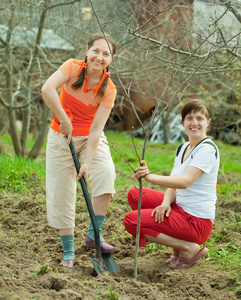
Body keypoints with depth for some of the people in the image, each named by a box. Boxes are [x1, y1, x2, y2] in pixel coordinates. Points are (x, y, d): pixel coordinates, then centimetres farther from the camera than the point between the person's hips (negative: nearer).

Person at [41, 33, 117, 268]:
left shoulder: (108, 89, -14)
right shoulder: (73, 67, -16)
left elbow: (96, 128, -19)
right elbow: (47, 89, -32)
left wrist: (87, 161, -26)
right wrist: (64, 120, -30)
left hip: (91, 139, 0)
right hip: (61, 137, 0)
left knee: (106, 172, -27)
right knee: (61, 193, -1)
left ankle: (94, 235, -15)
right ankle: (68, 252, 11)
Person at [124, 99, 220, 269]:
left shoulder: (208, 149, -16)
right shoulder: (184, 148, 12)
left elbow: (185, 181, -30)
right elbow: (173, 183, 8)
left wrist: (151, 177, -43)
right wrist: (166, 203, -14)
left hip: (197, 221, -9)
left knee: (132, 221, -14)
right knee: (134, 194, 8)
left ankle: (188, 248, -8)